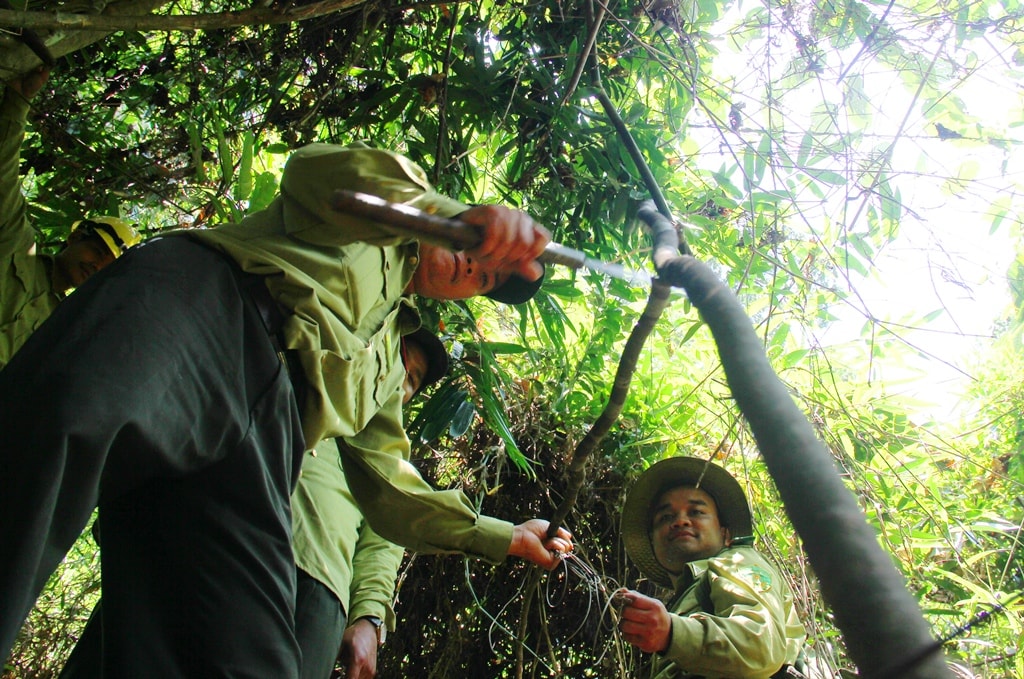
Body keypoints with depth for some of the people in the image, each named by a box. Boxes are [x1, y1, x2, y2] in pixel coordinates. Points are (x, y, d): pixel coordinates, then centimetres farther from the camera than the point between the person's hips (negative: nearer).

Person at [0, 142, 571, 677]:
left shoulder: (388, 360, 40)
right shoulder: (395, 189, 29)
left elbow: (388, 488, 38)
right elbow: (316, 169, 4)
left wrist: (502, 536, 44)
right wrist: (463, 216, -8)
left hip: (262, 433, 5)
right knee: (64, 423, -38)